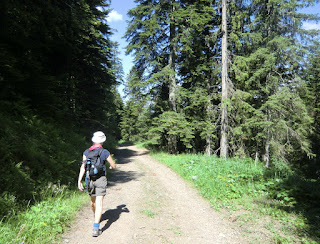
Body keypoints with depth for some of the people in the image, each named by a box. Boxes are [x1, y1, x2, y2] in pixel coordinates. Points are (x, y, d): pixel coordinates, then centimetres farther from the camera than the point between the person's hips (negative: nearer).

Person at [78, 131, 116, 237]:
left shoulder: (86, 152, 1)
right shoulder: (105, 152, -8)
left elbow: (83, 167, -6)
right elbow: (114, 166, 1)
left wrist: (79, 181, -5)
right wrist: (111, 166, 25)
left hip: (89, 180, 4)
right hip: (100, 180, -4)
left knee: (93, 201, 24)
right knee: (99, 204, -4)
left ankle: (96, 217, 50)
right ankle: (95, 228, -11)